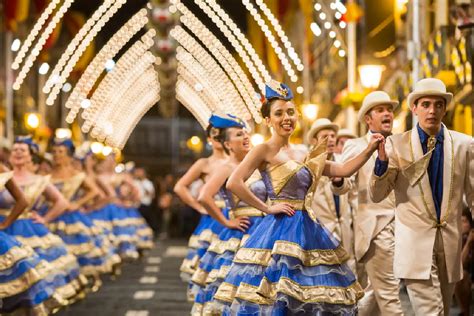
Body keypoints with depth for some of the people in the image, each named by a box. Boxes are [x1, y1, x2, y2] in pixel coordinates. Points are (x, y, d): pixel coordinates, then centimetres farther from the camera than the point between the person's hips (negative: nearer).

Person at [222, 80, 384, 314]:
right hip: (279, 231, -7)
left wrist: (369, 150, 7)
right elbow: (234, 183, -18)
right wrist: (267, 208, -14)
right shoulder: (264, 150, -6)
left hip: (307, 230, 7)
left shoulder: (302, 156, 15)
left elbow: (343, 170, 18)